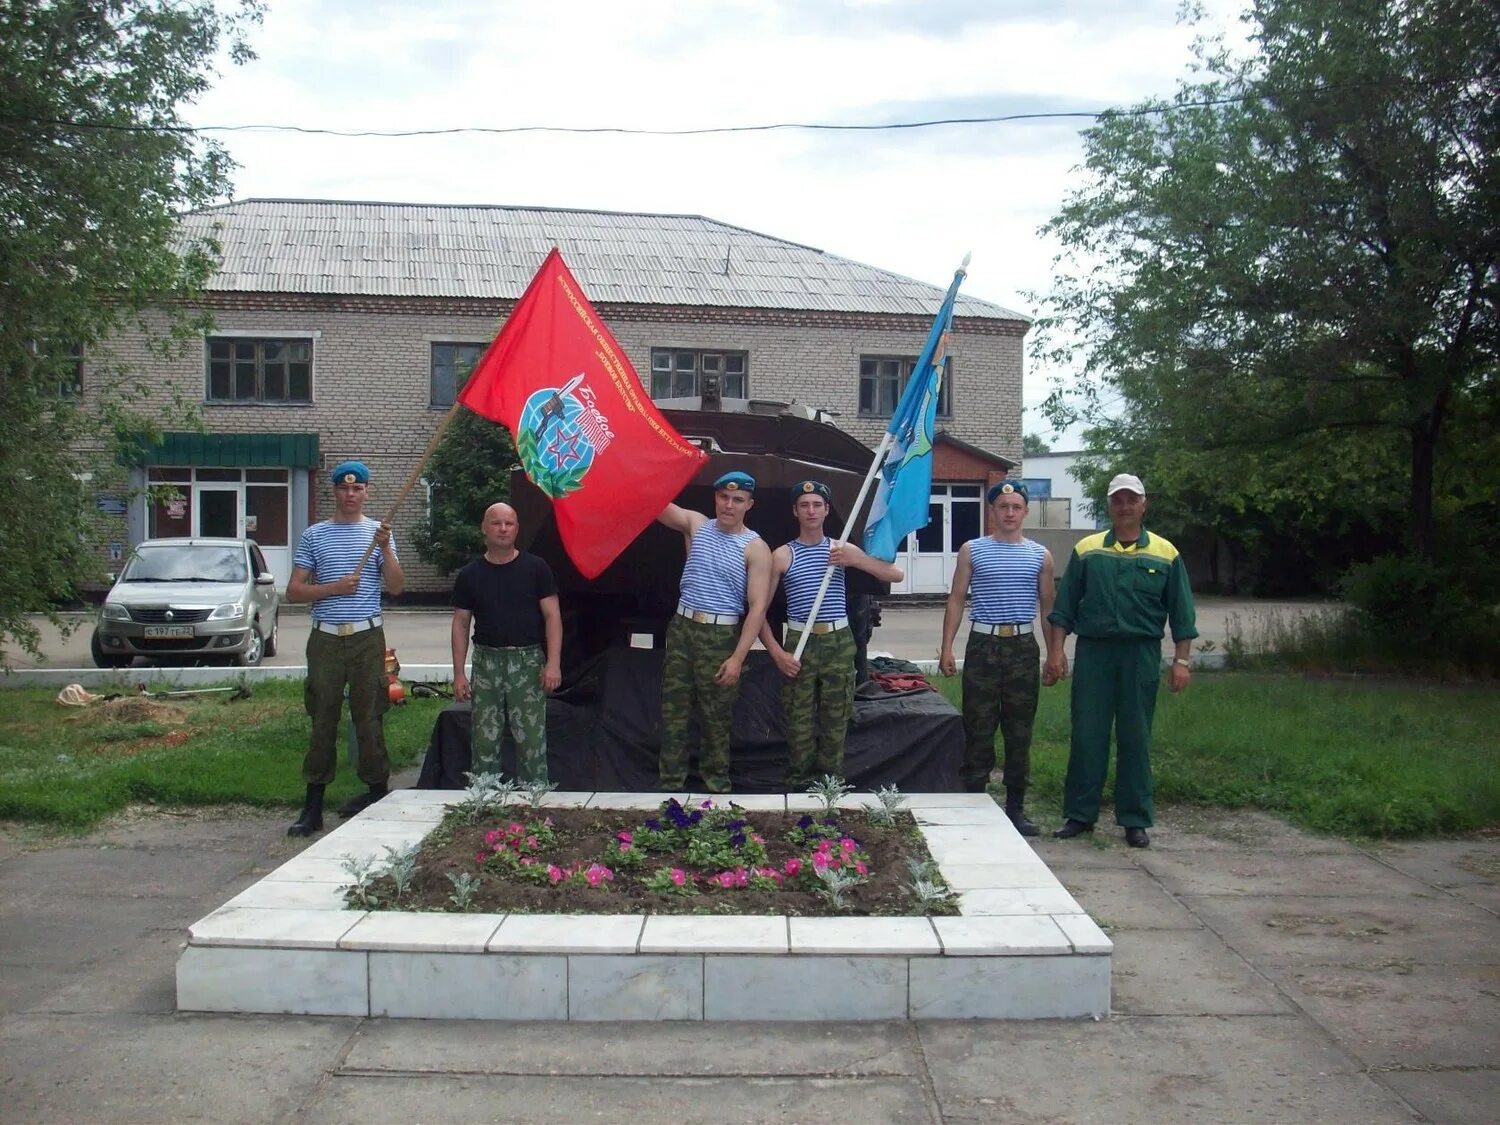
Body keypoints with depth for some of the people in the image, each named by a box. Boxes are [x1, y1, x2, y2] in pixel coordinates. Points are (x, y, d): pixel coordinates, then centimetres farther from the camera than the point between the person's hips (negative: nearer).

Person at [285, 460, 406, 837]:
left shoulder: (378, 533, 7)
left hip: (368, 638, -1)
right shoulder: (314, 535, 8)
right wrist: (334, 587, -10)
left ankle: (377, 790, 14)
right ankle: (313, 805, 5)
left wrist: (385, 548, -16)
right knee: (322, 721, 2)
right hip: (325, 639, 1)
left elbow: (396, 587, -3)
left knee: (369, 718, 2)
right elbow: (294, 591, 4)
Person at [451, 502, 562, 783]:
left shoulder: (536, 568, 3)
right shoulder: (470, 575, 9)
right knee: (484, 740, 4)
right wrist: (458, 673, 4)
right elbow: (461, 624, 10)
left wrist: (553, 662, -10)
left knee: (532, 739, -4)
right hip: (486, 661, 2)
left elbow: (552, 616, 0)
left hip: (528, 660, -2)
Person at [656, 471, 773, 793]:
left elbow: (757, 607, -10)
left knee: (715, 717, 6)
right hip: (681, 628, 3)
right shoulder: (696, 524, 6)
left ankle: (716, 784, 21)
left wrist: (738, 657, -16)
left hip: (721, 636, -3)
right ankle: (670, 784, 13)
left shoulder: (755, 548, -5)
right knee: (673, 712, 5)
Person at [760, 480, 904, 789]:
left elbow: (897, 574, 3)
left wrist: (855, 560, -11)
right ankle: (798, 790, 11)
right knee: (799, 724, 1)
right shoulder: (782, 555, 2)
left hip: (839, 642, 1)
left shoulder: (842, 550, 7)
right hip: (799, 643, -1)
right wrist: (777, 653, -10)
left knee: (836, 722, 4)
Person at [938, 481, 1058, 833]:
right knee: (978, 729, 0)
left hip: (1024, 647, 2)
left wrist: (1054, 653, 7)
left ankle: (1015, 808, 17)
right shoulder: (972, 551, 3)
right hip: (983, 645, -2)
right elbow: (956, 600, 3)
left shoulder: (1040, 555, 8)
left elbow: (1047, 606, 12)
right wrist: (946, 648, -5)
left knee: (1020, 731, 7)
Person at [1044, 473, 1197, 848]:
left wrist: (1181, 660, -1)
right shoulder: (1086, 550, 6)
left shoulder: (1165, 554, 5)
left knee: (1135, 739, 6)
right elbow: (1064, 607, 6)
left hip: (1141, 653, 0)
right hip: (1092, 651, 0)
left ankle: (1135, 820, 15)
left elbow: (1181, 613, 5)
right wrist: (1056, 652, -1)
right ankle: (1080, 814, 13)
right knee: (1086, 735, 3)